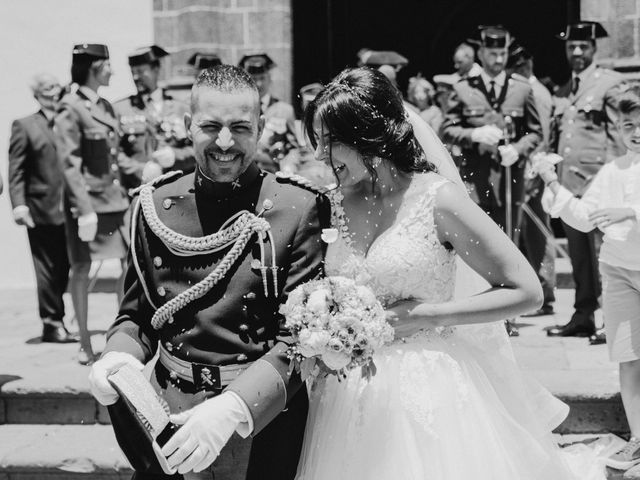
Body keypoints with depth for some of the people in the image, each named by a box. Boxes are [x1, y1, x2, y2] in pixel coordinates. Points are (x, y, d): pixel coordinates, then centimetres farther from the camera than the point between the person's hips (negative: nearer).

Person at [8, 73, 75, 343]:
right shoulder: (25, 127, 1)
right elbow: (16, 170, -3)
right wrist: (19, 204, -14)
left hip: (69, 210, 4)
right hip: (41, 211, -4)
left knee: (64, 267, 9)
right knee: (48, 268, 2)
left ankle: (55, 321, 22)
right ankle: (52, 323, 12)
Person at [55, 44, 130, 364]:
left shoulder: (106, 106, 13)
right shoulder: (70, 108, -10)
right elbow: (69, 163, -14)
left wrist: (124, 194, 13)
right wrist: (84, 207, -19)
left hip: (114, 197, 7)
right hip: (86, 199, -7)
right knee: (81, 269, 3)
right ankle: (85, 345, 11)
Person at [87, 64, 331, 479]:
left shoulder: (299, 210, -10)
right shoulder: (154, 206, 1)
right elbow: (136, 314, 11)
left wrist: (233, 407, -28)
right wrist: (118, 356, -11)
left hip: (265, 430, -2)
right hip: (167, 419, 3)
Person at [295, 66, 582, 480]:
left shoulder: (437, 199, -11)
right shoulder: (338, 202, 4)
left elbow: (527, 292, -9)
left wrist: (429, 315, -12)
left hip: (430, 389, -4)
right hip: (351, 395, 5)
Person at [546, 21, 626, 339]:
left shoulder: (610, 83, -1)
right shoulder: (561, 93, 18)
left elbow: (619, 133, -7)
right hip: (568, 182, 6)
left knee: (602, 253, -9)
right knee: (578, 255, 10)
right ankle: (583, 316, 16)